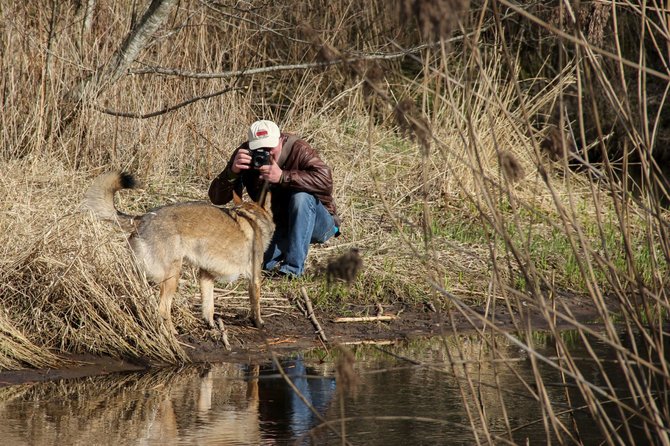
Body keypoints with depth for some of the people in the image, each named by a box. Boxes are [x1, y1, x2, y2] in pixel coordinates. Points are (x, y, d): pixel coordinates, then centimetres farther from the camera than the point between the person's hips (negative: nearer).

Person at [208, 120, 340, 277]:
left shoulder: (298, 149, -22)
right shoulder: (245, 155, -11)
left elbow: (325, 180, -39)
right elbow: (216, 198, -14)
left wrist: (282, 176, -44)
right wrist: (232, 172, -34)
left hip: (317, 223, -3)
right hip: (279, 226, 3)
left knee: (301, 196, -34)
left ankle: (293, 267, -27)